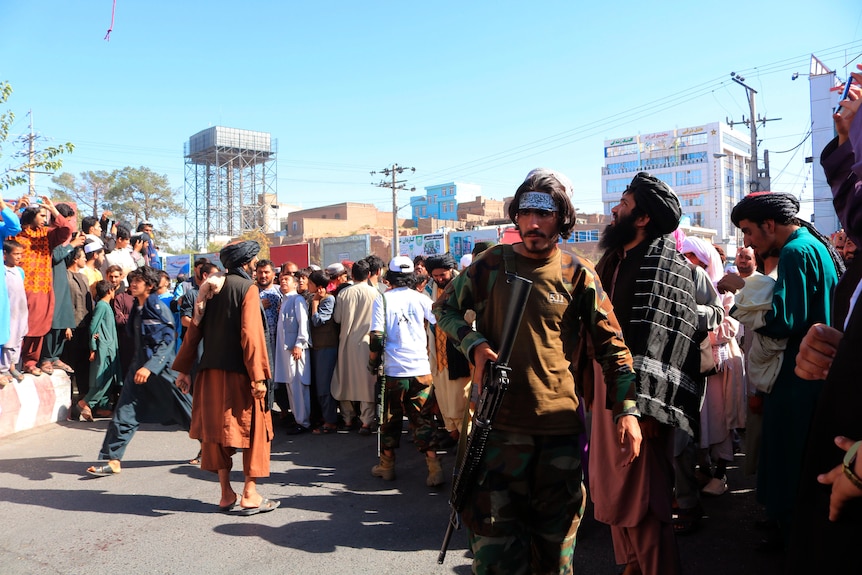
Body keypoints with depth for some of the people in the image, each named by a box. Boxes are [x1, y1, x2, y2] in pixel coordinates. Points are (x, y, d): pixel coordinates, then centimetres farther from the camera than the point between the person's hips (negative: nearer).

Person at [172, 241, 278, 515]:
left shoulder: (212, 287, 9)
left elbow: (195, 329, 8)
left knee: (219, 429, 13)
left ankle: (226, 494, 19)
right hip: (239, 372, -6)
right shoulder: (247, 288, -10)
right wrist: (258, 376, -18)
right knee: (254, 429, 5)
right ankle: (250, 494, 6)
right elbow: (250, 334, -18)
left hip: (211, 371, 6)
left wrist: (183, 369, 11)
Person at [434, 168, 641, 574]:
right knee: (494, 532, 4)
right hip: (501, 422, 0)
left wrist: (627, 409, -9)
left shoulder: (578, 275, -1)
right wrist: (474, 344, -7)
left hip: (561, 423, 1)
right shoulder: (492, 263, 0)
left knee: (557, 529, 15)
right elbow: (444, 308, 11)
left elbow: (611, 345, 1)